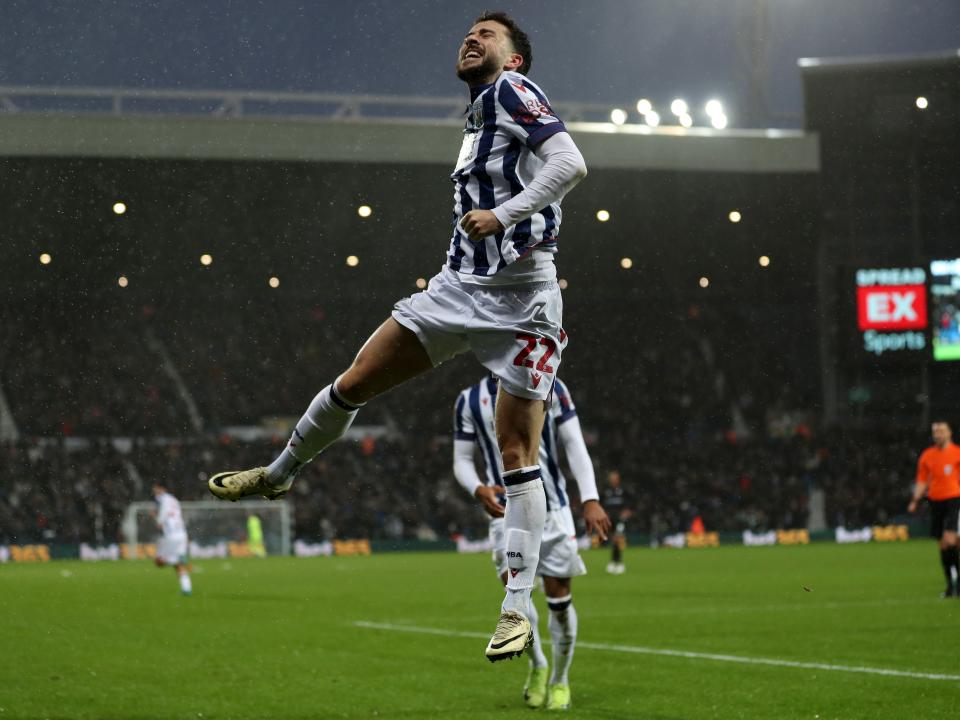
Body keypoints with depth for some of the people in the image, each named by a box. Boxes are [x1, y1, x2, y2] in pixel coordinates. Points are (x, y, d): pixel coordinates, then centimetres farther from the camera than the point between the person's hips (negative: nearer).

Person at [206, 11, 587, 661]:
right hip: (459, 284, 8)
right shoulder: (479, 111, 19)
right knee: (354, 383, 7)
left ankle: (518, 610, -2)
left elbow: (570, 163, -20)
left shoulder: (511, 89, -5)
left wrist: (504, 215, -27)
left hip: (521, 301, -8)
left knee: (518, 457, -6)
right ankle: (278, 474, 30)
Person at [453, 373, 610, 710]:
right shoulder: (470, 401, 3)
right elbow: (462, 460, 6)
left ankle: (560, 680, 22)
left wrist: (590, 499, -13)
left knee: (560, 600, 0)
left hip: (552, 509, 0)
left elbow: (575, 446, -2)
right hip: (507, 514, 0)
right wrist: (479, 490, -17)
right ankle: (537, 665, 7)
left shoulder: (550, 388, 0)